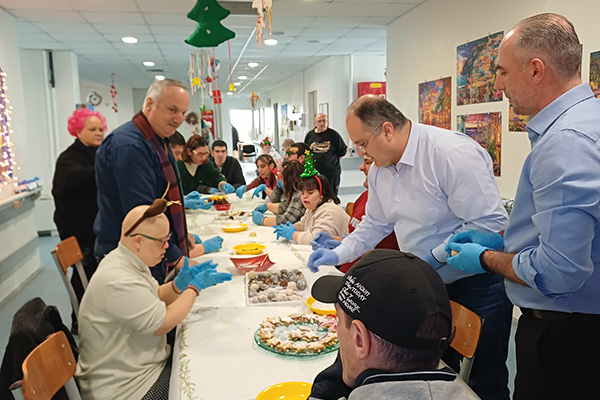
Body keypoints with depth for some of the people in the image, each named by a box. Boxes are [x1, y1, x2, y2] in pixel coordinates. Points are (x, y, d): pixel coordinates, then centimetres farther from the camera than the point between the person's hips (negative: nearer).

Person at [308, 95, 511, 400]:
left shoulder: (454, 154, -24)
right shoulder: (379, 169, 2)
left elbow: (490, 224, -25)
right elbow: (376, 224, 15)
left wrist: (433, 259, -23)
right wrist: (338, 254, 6)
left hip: (476, 284, -7)